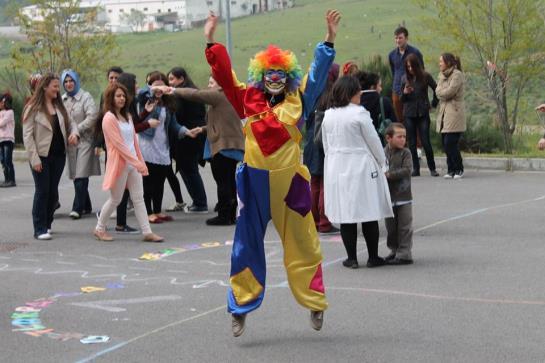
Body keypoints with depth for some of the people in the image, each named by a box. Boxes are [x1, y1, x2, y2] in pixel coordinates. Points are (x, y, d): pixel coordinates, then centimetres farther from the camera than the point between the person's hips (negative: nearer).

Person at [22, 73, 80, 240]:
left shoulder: (59, 106, 11)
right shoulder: (33, 108, -7)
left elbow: (70, 122, 20)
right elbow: (27, 135, -10)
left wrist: (74, 133, -5)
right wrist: (34, 159, -16)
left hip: (59, 155, 5)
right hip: (42, 156, -5)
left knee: (53, 191, 9)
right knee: (42, 192, -4)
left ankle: (47, 224, 22)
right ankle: (40, 229, 1)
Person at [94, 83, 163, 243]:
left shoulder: (127, 116, 14)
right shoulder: (109, 118, -12)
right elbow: (119, 144, -17)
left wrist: (141, 162, 10)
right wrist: (136, 163, -20)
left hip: (133, 163, 7)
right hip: (119, 163, -7)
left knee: (138, 198, 4)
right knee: (115, 199, 2)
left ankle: (147, 232, 2)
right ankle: (99, 229, 17)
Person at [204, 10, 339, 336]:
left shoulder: (298, 102, 1)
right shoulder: (249, 100, 3)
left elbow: (318, 73, -1)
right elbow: (224, 74, 4)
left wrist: (329, 40, -9)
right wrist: (211, 42, 0)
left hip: (290, 183, -1)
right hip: (254, 183, 1)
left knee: (302, 244, 8)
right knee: (247, 244, 5)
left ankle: (315, 303, 21)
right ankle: (241, 307, 13)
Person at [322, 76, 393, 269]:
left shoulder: (328, 115, 4)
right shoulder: (359, 113, -12)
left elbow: (326, 145, 11)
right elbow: (374, 141, -7)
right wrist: (382, 164, 7)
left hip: (336, 168, 5)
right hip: (361, 168, -5)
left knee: (345, 214, 7)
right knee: (369, 213, 5)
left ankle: (351, 258, 8)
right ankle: (373, 257, 9)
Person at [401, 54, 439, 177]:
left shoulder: (425, 76, -2)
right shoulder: (405, 79, 5)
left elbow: (436, 89, 9)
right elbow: (402, 100, 10)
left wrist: (434, 104, 7)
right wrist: (405, 93, -10)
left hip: (423, 113, -2)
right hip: (409, 114, 2)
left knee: (425, 142, -6)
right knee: (412, 143, 2)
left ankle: (432, 168, 6)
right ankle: (415, 169, 10)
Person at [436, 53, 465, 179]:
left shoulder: (457, 75, -8)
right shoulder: (441, 75, 18)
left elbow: (449, 92, -15)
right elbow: (438, 91, 11)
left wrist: (441, 92, 2)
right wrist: (443, 92, -7)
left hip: (454, 112, -8)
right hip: (443, 112, 8)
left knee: (451, 143, -10)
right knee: (445, 143, 6)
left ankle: (459, 170, 1)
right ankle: (451, 169, 13)